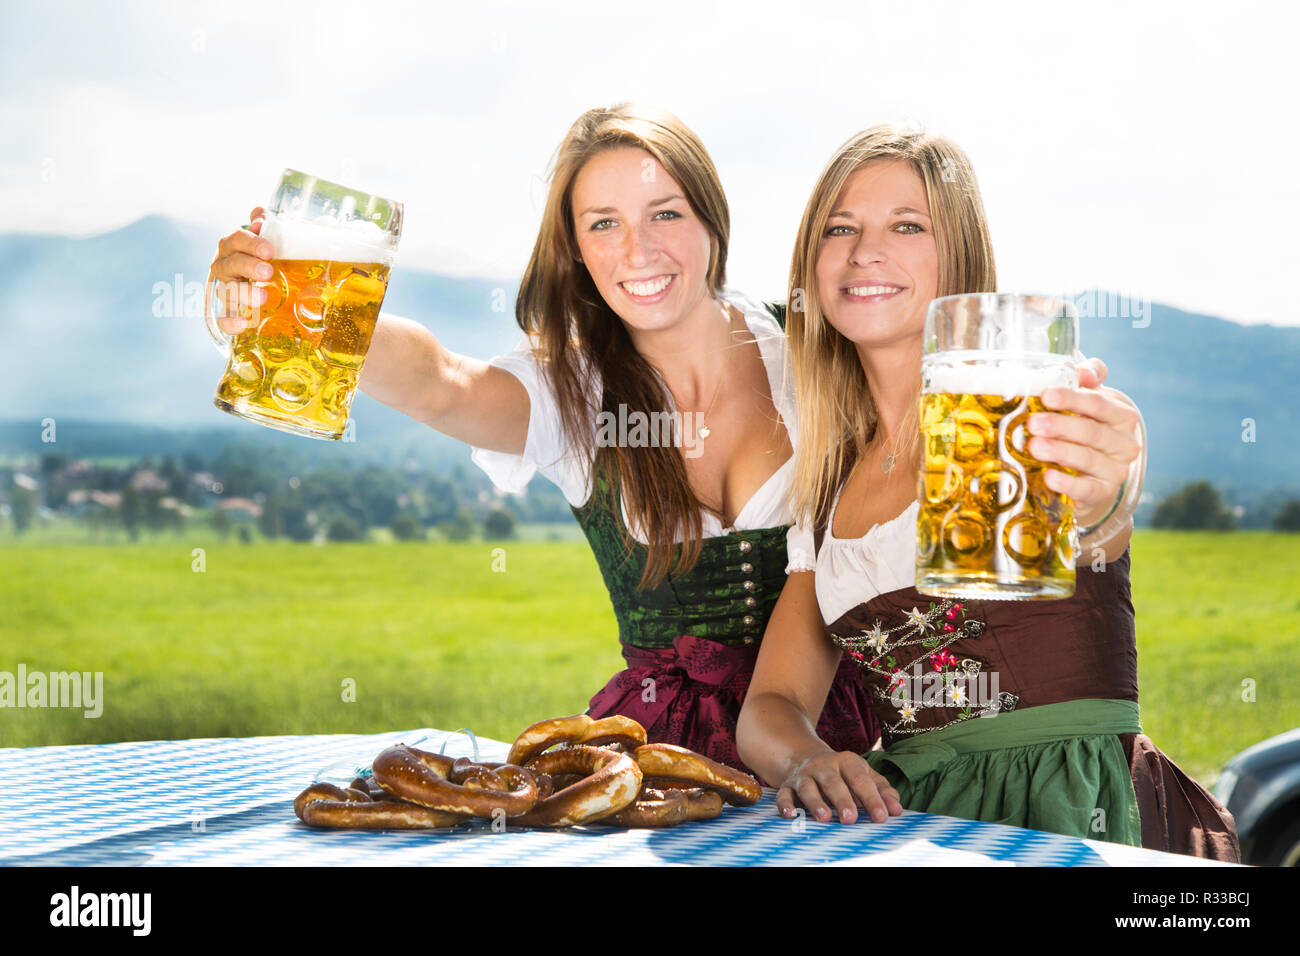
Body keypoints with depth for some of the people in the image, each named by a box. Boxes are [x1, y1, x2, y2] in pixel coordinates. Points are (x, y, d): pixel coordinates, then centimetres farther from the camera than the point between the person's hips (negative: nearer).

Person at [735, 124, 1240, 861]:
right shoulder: (828, 494, 15)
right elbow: (770, 707, 11)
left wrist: (1089, 504, -49)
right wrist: (804, 760, -13)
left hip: (1076, 824, -5)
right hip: (915, 821, 5)